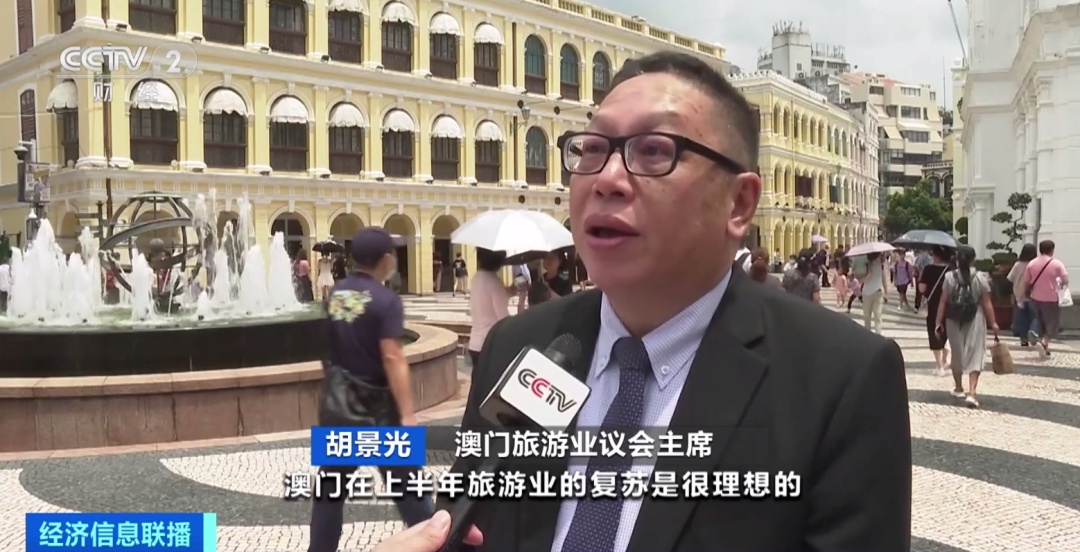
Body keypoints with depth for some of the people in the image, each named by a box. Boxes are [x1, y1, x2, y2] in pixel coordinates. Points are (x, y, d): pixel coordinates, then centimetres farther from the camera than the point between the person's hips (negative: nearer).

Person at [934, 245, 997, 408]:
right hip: (975, 321, -2)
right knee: (975, 355, 0)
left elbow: (943, 301, -4)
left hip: (954, 321, 2)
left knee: (957, 354, 17)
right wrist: (993, 323, 2)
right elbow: (986, 303, -6)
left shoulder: (949, 277, -3)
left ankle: (959, 388, 32)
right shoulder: (980, 278, -7)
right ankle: (972, 393, -12)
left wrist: (939, 322, 1)